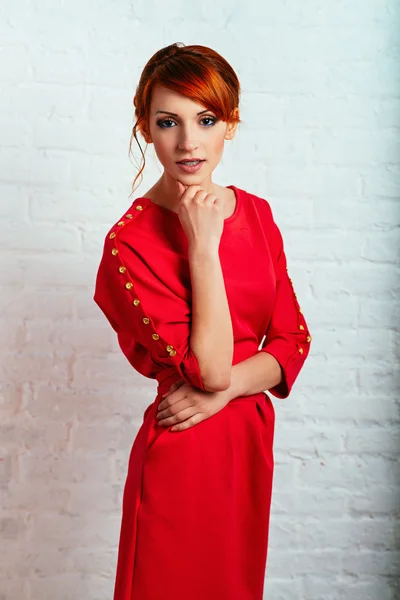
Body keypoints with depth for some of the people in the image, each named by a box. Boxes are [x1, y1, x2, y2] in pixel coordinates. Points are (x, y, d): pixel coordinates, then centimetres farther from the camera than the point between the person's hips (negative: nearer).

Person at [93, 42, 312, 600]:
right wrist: (203, 246, -23)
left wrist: (225, 388, -15)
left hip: (251, 440, 6)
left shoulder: (256, 212, 1)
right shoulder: (130, 243, -17)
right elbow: (209, 367, -21)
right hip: (184, 453, -5)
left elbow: (293, 340, 2)